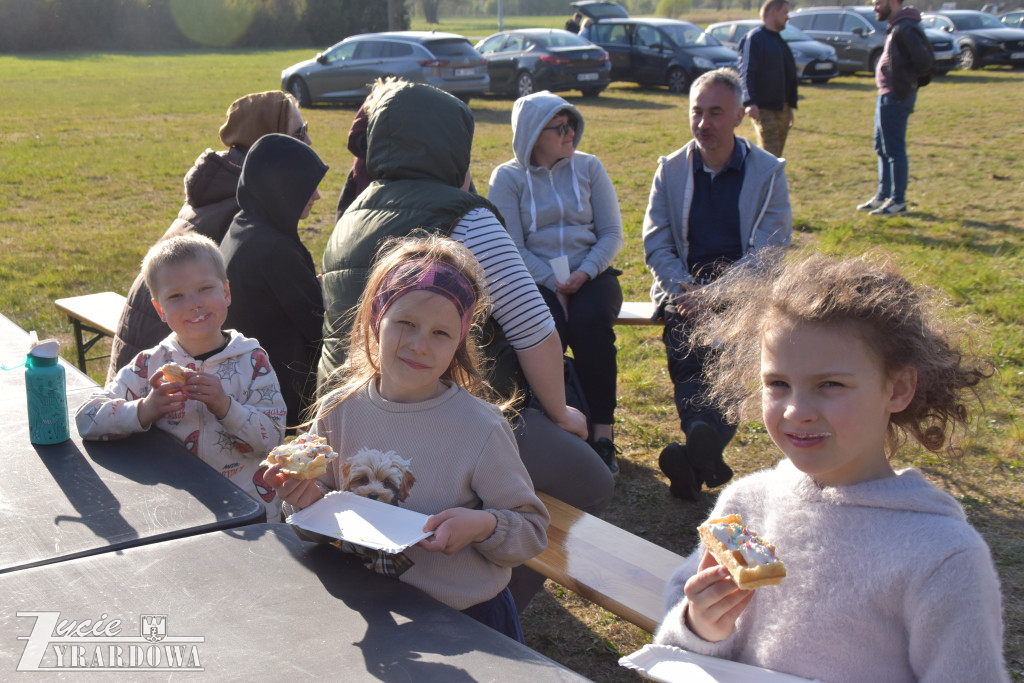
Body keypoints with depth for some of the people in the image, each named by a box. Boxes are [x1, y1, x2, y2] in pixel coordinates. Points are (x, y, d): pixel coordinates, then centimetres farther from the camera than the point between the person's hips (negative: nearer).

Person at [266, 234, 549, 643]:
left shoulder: (481, 428, -17)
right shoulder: (337, 413, -4)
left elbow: (531, 531, -11)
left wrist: (482, 526, -29)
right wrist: (309, 500, -13)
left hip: (463, 619, -4)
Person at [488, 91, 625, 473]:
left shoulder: (588, 168, 11)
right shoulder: (508, 177, 3)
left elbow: (612, 234, 5)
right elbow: (512, 248, -4)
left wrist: (584, 273, -13)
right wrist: (553, 285, -17)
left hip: (590, 274, 2)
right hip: (533, 279, -1)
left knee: (590, 322, -31)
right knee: (546, 328, -33)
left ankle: (603, 434, -25)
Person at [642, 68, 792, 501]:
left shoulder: (768, 172, 5)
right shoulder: (670, 169, 12)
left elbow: (770, 248, -4)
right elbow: (655, 244, 6)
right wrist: (686, 293, -12)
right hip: (684, 286, 1)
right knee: (683, 326, -31)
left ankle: (700, 452, -45)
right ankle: (706, 452, -41)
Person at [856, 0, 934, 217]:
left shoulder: (905, 28, -17)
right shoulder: (895, 27, 14)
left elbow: (925, 60, -23)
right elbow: (924, 59, 21)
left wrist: (911, 78, -8)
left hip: (896, 97, -11)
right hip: (886, 95, 11)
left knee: (894, 149, -4)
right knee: (882, 147, 17)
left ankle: (898, 201, 3)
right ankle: (884, 195, 27)